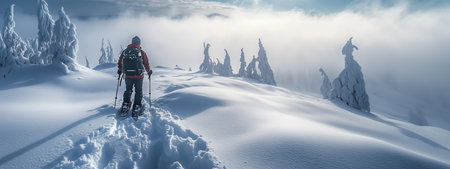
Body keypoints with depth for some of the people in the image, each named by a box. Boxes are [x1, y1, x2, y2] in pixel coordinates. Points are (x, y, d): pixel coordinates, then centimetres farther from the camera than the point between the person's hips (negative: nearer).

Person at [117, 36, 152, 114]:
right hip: (138, 76, -3)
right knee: (138, 91, 12)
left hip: (128, 76, 3)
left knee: (128, 90, 22)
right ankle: (136, 106, 8)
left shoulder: (125, 51, 2)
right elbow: (146, 64, -1)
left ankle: (126, 104, 15)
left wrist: (120, 70, 29)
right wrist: (149, 72, 17)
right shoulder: (142, 52, -7)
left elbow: (120, 62, 11)